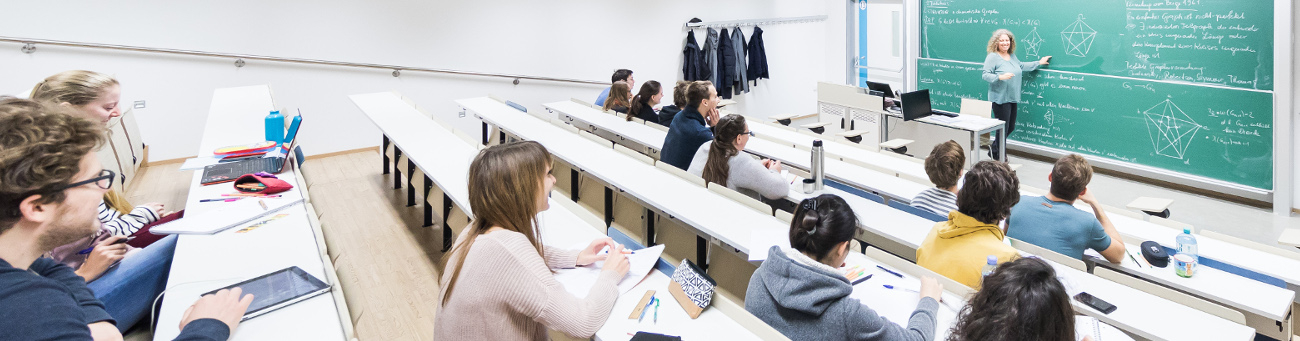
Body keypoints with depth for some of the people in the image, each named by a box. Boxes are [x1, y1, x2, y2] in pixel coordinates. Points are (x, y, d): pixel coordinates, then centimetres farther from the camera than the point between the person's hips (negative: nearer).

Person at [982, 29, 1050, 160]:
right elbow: (986, 75, -15)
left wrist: (1039, 63, 35)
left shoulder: (1012, 56, 15)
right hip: (1000, 99, -8)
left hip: (1012, 99, 8)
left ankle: (994, 150, 27)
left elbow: (1022, 66, 32)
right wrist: (1001, 77, -27)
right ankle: (1001, 157, 8)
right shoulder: (992, 57, -10)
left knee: (1011, 127, 12)